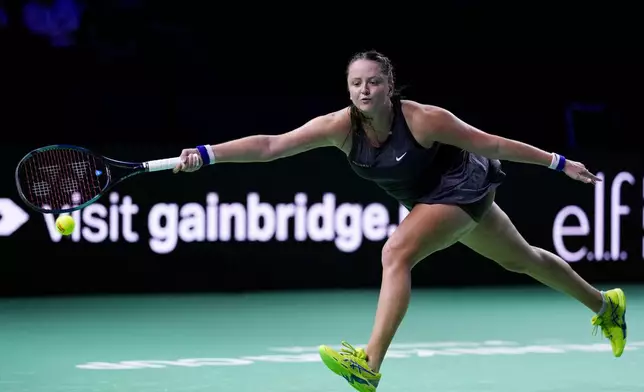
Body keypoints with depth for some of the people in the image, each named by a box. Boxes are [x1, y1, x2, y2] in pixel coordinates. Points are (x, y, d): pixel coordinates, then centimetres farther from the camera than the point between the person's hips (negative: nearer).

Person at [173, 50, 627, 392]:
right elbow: (271, 145, -26)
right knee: (520, 259, 25)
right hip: (429, 200, 7)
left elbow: (491, 143, -21)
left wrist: (559, 162, -15)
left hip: (463, 187, -7)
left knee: (396, 255, -27)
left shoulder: (423, 119, -31)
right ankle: (605, 304, 47)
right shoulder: (342, 125, -19)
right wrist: (206, 154, -38)